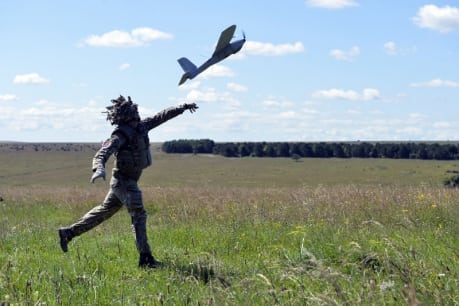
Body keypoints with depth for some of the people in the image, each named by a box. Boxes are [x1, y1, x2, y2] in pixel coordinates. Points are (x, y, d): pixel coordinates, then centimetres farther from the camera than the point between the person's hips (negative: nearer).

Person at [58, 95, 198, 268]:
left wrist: (183, 107, 19)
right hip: (123, 181, -9)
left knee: (104, 211, 17)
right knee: (138, 215, -13)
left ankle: (69, 232, 26)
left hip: (129, 181, 9)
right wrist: (99, 168, -52)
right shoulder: (120, 136, -20)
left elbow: (161, 116, 15)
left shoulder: (141, 127, 4)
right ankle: (145, 258, -13)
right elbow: (102, 154, -31)